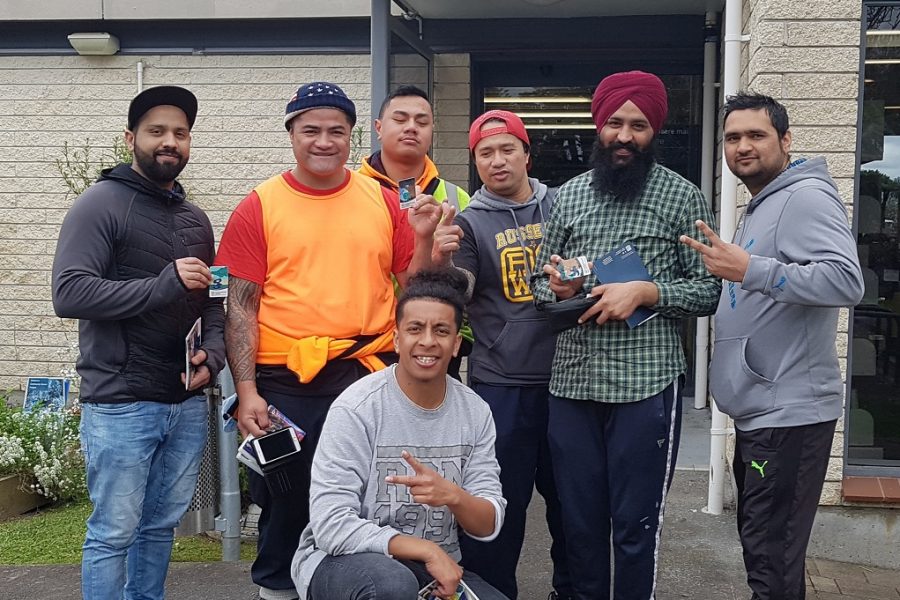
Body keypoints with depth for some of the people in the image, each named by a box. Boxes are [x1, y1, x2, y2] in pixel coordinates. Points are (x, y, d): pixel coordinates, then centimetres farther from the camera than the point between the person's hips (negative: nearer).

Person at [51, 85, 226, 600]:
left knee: (162, 526, 15)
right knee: (113, 534, 2)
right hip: (120, 405, -6)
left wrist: (214, 355, -2)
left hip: (188, 404, 6)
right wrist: (164, 285, -20)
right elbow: (69, 293, -19)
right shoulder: (102, 204, -7)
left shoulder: (197, 219, 13)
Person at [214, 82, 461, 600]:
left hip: (370, 376, 2)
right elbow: (242, 308, -3)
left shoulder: (384, 201, 5)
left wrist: (425, 240, -10)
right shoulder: (259, 207, 0)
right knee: (285, 500, 12)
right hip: (286, 383, -1)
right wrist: (247, 391, -9)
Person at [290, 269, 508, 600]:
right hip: (343, 559, -4)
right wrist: (427, 550, -23)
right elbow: (331, 527, -20)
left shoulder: (476, 412, -2)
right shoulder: (355, 409, -15)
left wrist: (453, 496, -26)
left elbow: (489, 526, -4)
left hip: (438, 569, 4)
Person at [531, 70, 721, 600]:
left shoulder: (682, 196, 0)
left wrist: (646, 291, -16)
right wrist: (556, 288, -7)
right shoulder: (569, 194, 11)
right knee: (579, 520, 13)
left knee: (635, 528, 4)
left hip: (646, 382, -3)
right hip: (571, 381, 4)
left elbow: (710, 290, -2)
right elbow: (541, 283, 16)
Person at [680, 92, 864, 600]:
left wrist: (749, 270, -30)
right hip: (762, 410, 11)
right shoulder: (762, 207, 19)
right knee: (761, 544, 20)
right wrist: (726, 262, 11)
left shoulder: (805, 197, -13)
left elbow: (847, 281, -27)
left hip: (788, 413, -11)